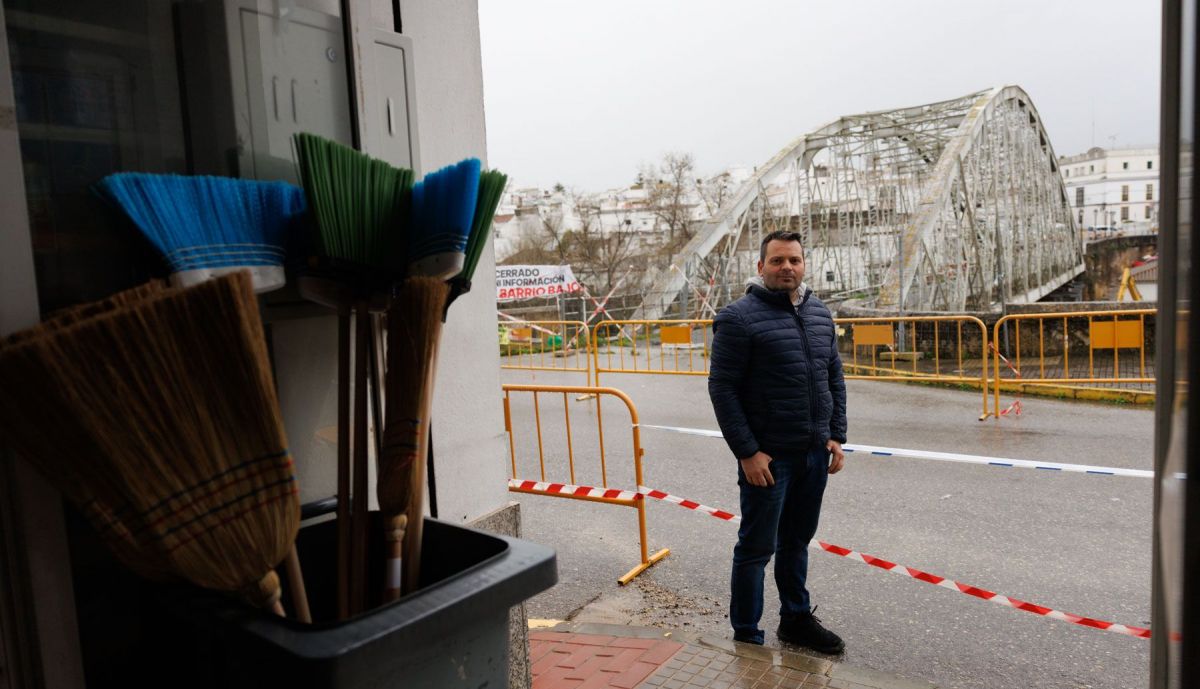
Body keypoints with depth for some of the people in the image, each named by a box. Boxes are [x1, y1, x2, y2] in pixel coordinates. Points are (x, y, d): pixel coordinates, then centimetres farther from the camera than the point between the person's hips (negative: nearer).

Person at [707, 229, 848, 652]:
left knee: (797, 542, 20)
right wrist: (747, 452, -17)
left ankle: (796, 620, 37)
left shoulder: (819, 314, 9)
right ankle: (746, 635, 21)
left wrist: (836, 436, 6)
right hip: (768, 457, -6)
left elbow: (835, 377, 15)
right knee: (757, 548, 5)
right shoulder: (739, 318, -12)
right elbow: (722, 388, -14)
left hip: (815, 453, 6)